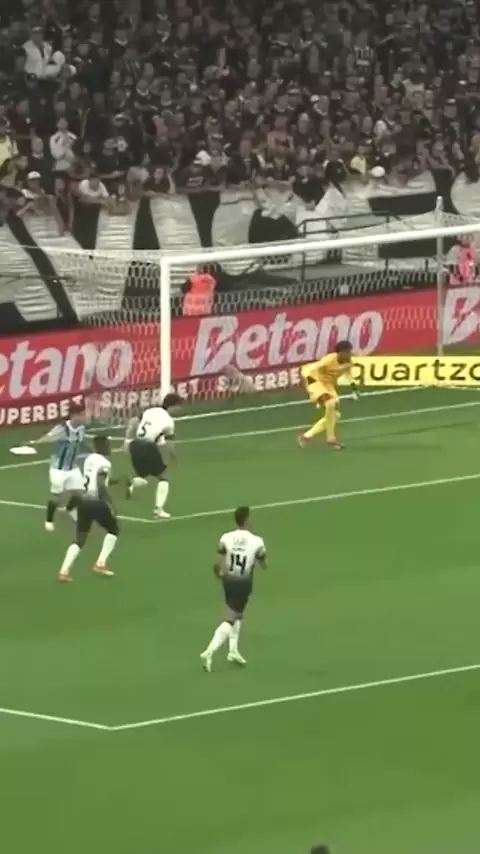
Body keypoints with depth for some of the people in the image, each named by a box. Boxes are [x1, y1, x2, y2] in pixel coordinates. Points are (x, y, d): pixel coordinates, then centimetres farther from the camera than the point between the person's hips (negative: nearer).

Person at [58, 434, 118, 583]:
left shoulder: (90, 459, 13)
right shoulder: (104, 463, -11)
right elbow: (101, 486, -22)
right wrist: (110, 505, -18)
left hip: (83, 500, 7)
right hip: (96, 502, -7)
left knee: (80, 539, 10)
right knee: (113, 530, 17)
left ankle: (64, 571, -4)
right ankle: (101, 564, 10)